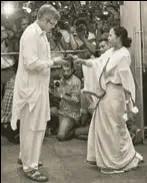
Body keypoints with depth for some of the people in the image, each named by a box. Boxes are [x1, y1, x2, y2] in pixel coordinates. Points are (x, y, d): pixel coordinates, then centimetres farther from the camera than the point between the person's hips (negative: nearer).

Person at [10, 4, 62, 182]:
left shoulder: (39, 34, 12)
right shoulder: (31, 33, -18)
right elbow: (31, 63, -25)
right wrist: (52, 62, -17)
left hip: (37, 87, 10)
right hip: (32, 88, -9)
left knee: (31, 126, 20)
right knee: (33, 127, -1)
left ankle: (26, 157, 35)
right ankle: (29, 167, 10)